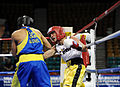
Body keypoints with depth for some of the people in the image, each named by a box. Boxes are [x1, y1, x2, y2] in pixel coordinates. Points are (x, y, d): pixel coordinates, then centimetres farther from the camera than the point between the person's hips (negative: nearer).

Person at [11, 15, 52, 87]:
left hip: (25, 61, -2)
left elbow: (14, 53, 18)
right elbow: (49, 46, 22)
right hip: (40, 60, 2)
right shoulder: (37, 32, 20)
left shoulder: (15, 34, 13)